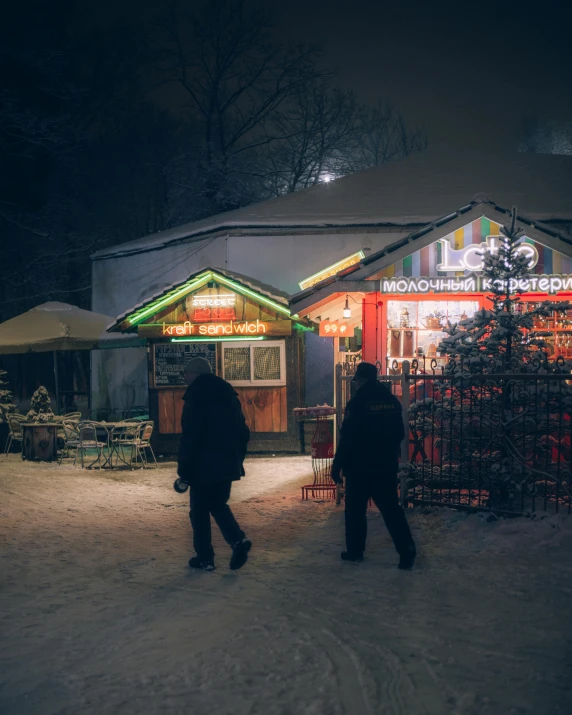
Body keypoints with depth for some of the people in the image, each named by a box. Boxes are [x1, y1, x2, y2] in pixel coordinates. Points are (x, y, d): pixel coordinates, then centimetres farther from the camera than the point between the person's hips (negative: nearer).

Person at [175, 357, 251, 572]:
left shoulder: (195, 398, -12)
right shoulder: (228, 395, 10)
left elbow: (190, 439, -17)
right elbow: (243, 432, 13)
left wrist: (184, 474, -14)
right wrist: (237, 459, 19)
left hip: (204, 466, -6)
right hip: (228, 465, 7)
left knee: (200, 511, 7)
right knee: (219, 505, 20)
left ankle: (205, 558, 10)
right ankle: (238, 540, -1)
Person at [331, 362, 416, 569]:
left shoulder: (357, 402, -14)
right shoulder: (392, 401, 5)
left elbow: (347, 438, -15)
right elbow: (399, 434, 13)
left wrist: (337, 466, -9)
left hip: (360, 466, -5)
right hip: (387, 466, 5)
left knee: (355, 509, 9)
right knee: (391, 508, 7)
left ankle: (355, 550, 15)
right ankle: (407, 550, -4)